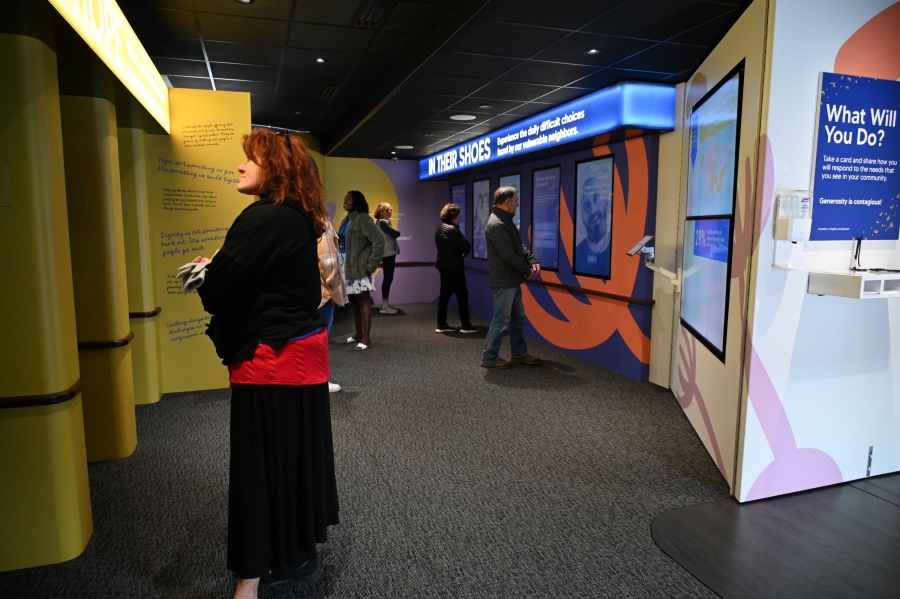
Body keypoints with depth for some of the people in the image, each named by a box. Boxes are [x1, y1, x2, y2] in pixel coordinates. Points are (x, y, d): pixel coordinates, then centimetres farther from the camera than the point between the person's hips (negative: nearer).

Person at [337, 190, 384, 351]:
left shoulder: (363, 219, -12)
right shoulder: (346, 220, 14)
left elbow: (379, 240, -20)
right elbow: (341, 242, 14)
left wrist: (371, 265, -18)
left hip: (359, 268, -8)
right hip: (347, 267, 8)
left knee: (363, 301, -5)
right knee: (354, 301, 14)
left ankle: (366, 339, -2)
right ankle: (358, 333, 25)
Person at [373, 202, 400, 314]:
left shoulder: (384, 222, 17)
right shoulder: (382, 222, -14)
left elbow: (392, 235, 12)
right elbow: (396, 233, -16)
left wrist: (394, 232, -7)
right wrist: (396, 232, 3)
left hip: (389, 253, 10)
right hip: (388, 253, -10)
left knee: (388, 278, 11)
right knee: (388, 278, -9)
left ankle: (385, 303, 15)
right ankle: (384, 305, -7)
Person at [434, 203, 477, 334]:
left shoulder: (439, 229, 13)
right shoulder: (452, 229, -16)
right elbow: (467, 246, -17)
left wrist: (460, 252, 8)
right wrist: (464, 252, 5)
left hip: (443, 265, 9)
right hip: (454, 267, -9)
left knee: (445, 294, 10)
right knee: (462, 294, -1)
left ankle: (441, 324, 11)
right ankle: (466, 325, 3)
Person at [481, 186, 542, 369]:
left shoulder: (506, 222, 13)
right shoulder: (497, 225, -20)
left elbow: (520, 246, 16)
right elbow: (509, 255, -24)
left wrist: (532, 260, 0)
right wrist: (527, 270, -11)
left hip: (512, 280, 10)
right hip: (504, 281, -10)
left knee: (518, 318, 16)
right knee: (501, 319, -2)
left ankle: (519, 354, 26)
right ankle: (489, 357, 9)